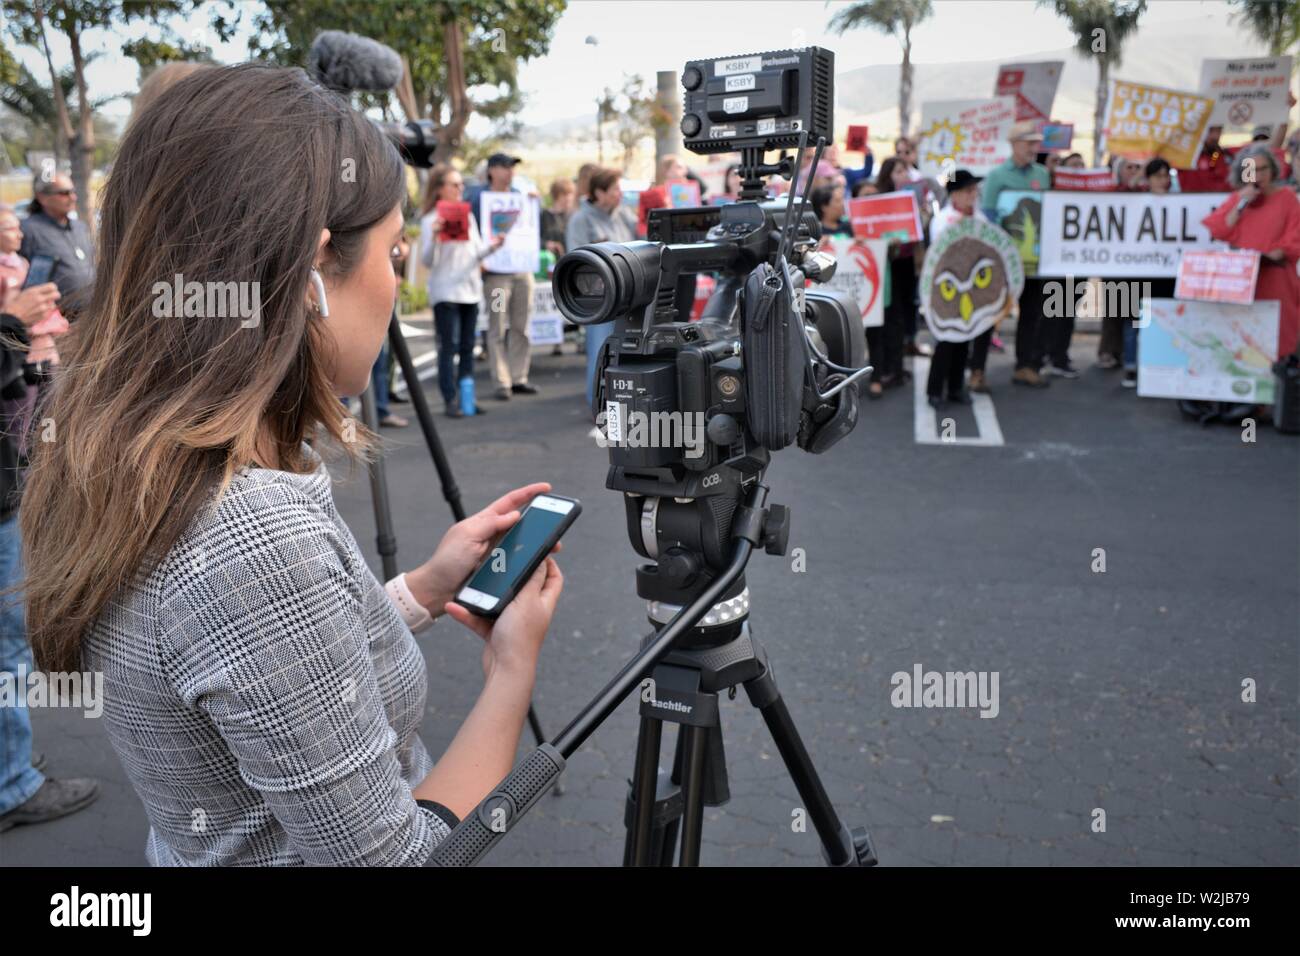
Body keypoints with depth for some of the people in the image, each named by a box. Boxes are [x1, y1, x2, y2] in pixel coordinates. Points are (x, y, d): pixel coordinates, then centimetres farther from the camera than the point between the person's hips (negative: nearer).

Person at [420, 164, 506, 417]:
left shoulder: (468, 215, 13)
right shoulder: (430, 220, -4)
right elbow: (427, 261, -9)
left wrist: (491, 246, -4)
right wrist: (433, 236, -25)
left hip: (470, 289, 6)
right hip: (445, 290, -6)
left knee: (467, 347, 8)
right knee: (449, 346, -5)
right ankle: (451, 401, -1)